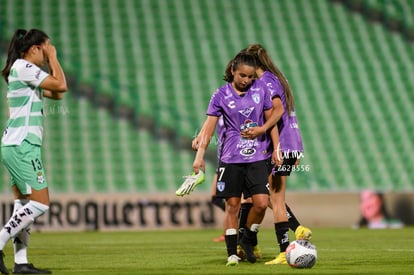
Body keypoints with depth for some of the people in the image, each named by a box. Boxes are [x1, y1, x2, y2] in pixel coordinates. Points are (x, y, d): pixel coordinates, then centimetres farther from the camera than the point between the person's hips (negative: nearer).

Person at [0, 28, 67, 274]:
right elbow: (61, 85, -14)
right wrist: (52, 58, -2)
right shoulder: (23, 67, -10)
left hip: (20, 146, 10)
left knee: (24, 203, 7)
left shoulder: (25, 71, 20)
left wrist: (51, 61, 19)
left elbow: (56, 94, 24)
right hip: (22, 145, -10)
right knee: (41, 203, -12)